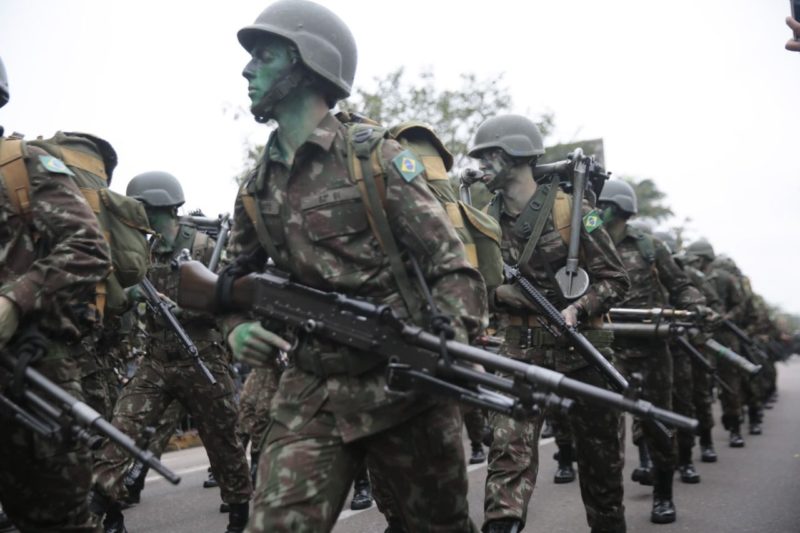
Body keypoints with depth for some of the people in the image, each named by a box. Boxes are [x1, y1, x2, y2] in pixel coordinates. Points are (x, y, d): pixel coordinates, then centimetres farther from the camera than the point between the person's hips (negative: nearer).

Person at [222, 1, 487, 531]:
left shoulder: (378, 156, -6)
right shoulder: (256, 187, 9)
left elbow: (452, 263, -10)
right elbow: (237, 278, 21)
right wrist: (236, 328, -1)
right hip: (312, 393, 3)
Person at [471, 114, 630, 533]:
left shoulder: (571, 211, -8)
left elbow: (615, 279, -6)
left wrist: (578, 309, -24)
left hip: (580, 349, -2)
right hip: (519, 350, 2)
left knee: (599, 459, 13)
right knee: (509, 448, -16)